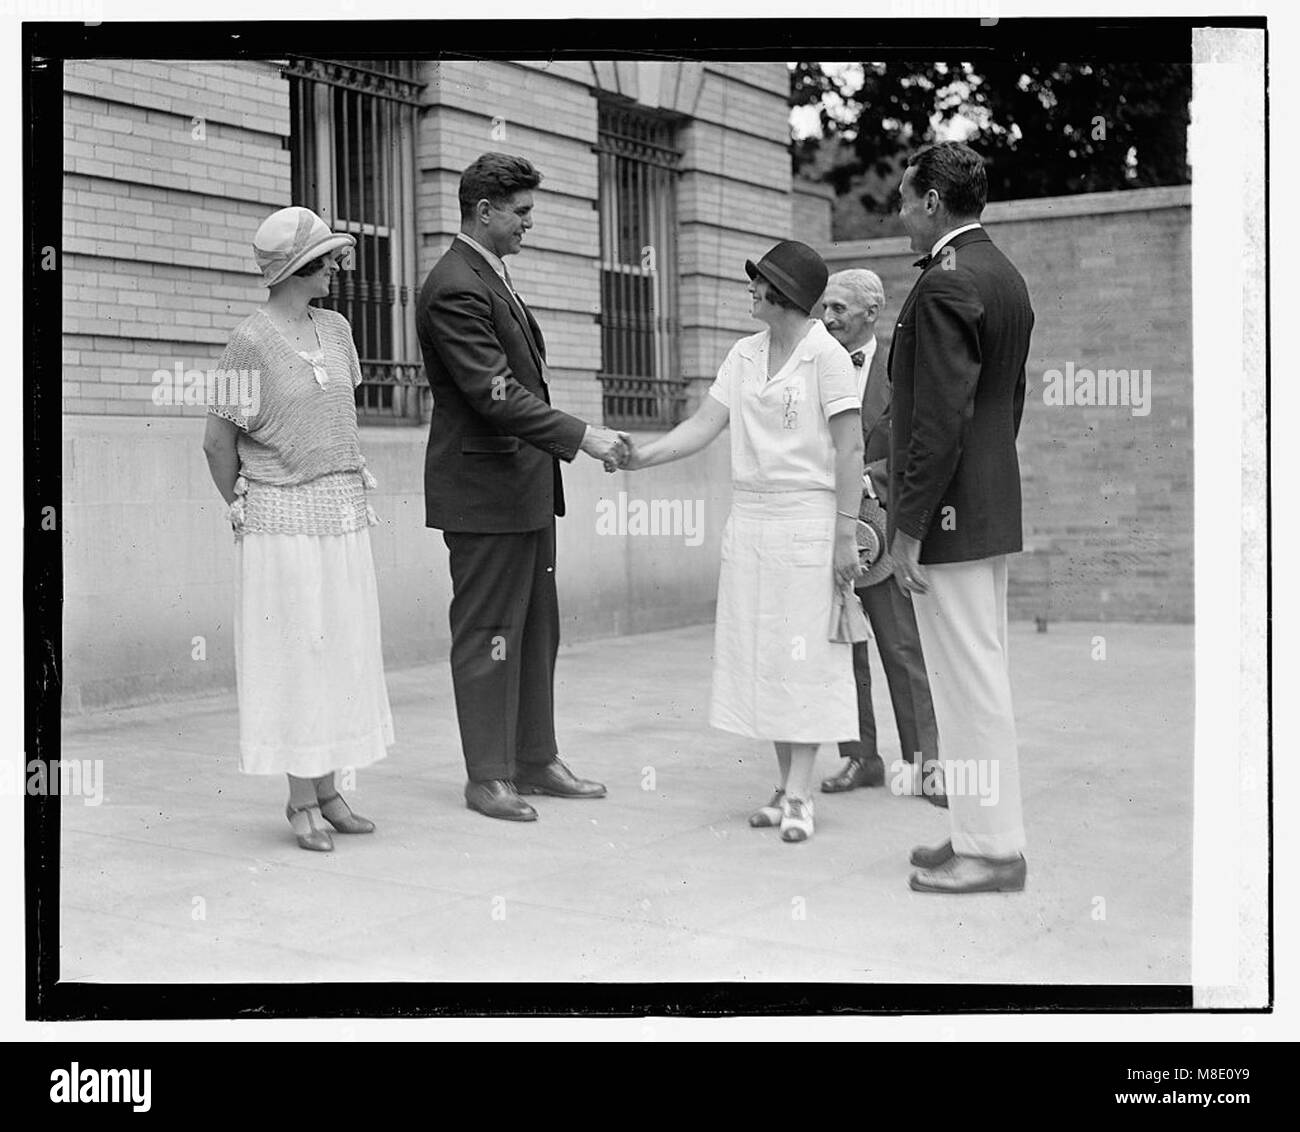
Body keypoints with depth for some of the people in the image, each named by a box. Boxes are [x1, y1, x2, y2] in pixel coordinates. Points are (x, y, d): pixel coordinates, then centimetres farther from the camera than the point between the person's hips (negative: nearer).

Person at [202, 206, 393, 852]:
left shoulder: (335, 330, 8)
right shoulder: (252, 341, -11)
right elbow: (217, 442, -5)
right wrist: (244, 513, 5)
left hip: (344, 517, 6)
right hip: (283, 520, -6)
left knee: (343, 652, 7)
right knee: (293, 656, -1)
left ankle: (326, 791, 16)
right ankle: (301, 800, 8)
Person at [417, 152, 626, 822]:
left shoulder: (493, 278, 16)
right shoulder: (455, 288, -16)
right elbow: (493, 393, -23)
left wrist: (575, 440, 17)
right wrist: (580, 435, -24)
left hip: (525, 486, 10)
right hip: (484, 489, -10)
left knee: (536, 630, 14)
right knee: (487, 635, -1)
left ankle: (536, 760, 23)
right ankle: (489, 777, 8)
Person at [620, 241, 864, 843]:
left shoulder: (826, 355, -8)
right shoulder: (745, 353, 11)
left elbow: (850, 448, -10)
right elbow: (704, 424, 9)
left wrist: (845, 534, -13)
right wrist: (643, 454, -5)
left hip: (806, 519, -6)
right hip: (749, 519, 7)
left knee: (806, 651, -4)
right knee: (761, 652, 7)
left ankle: (799, 793, -1)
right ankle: (787, 784, 15)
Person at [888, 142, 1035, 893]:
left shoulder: (946, 283, -16)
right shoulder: (1006, 276, 14)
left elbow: (940, 419, -21)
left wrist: (909, 528, -18)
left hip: (951, 514, -10)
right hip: (996, 508, 10)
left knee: (970, 679, -4)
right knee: (984, 674, 15)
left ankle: (991, 850, 4)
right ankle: (988, 831, 25)